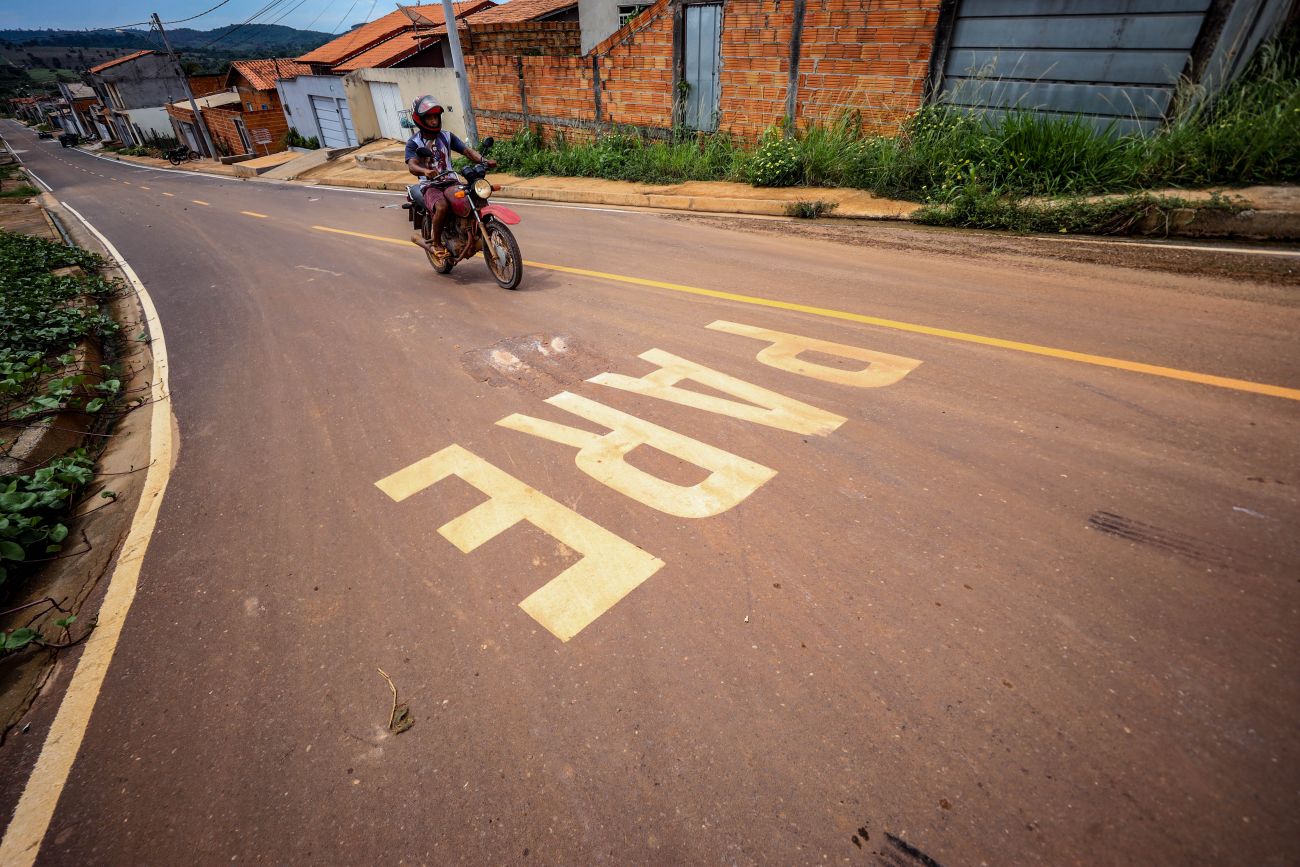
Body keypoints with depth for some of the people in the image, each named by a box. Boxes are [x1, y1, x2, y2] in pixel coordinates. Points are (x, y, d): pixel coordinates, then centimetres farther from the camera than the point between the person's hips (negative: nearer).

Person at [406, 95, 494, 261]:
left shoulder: (447, 137, 13)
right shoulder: (414, 143, -1)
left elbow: (467, 150, 3)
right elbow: (412, 165, -16)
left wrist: (484, 160, -17)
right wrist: (425, 171, -41)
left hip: (451, 183, 5)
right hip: (430, 186, -5)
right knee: (442, 207, -36)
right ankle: (436, 242, -13)